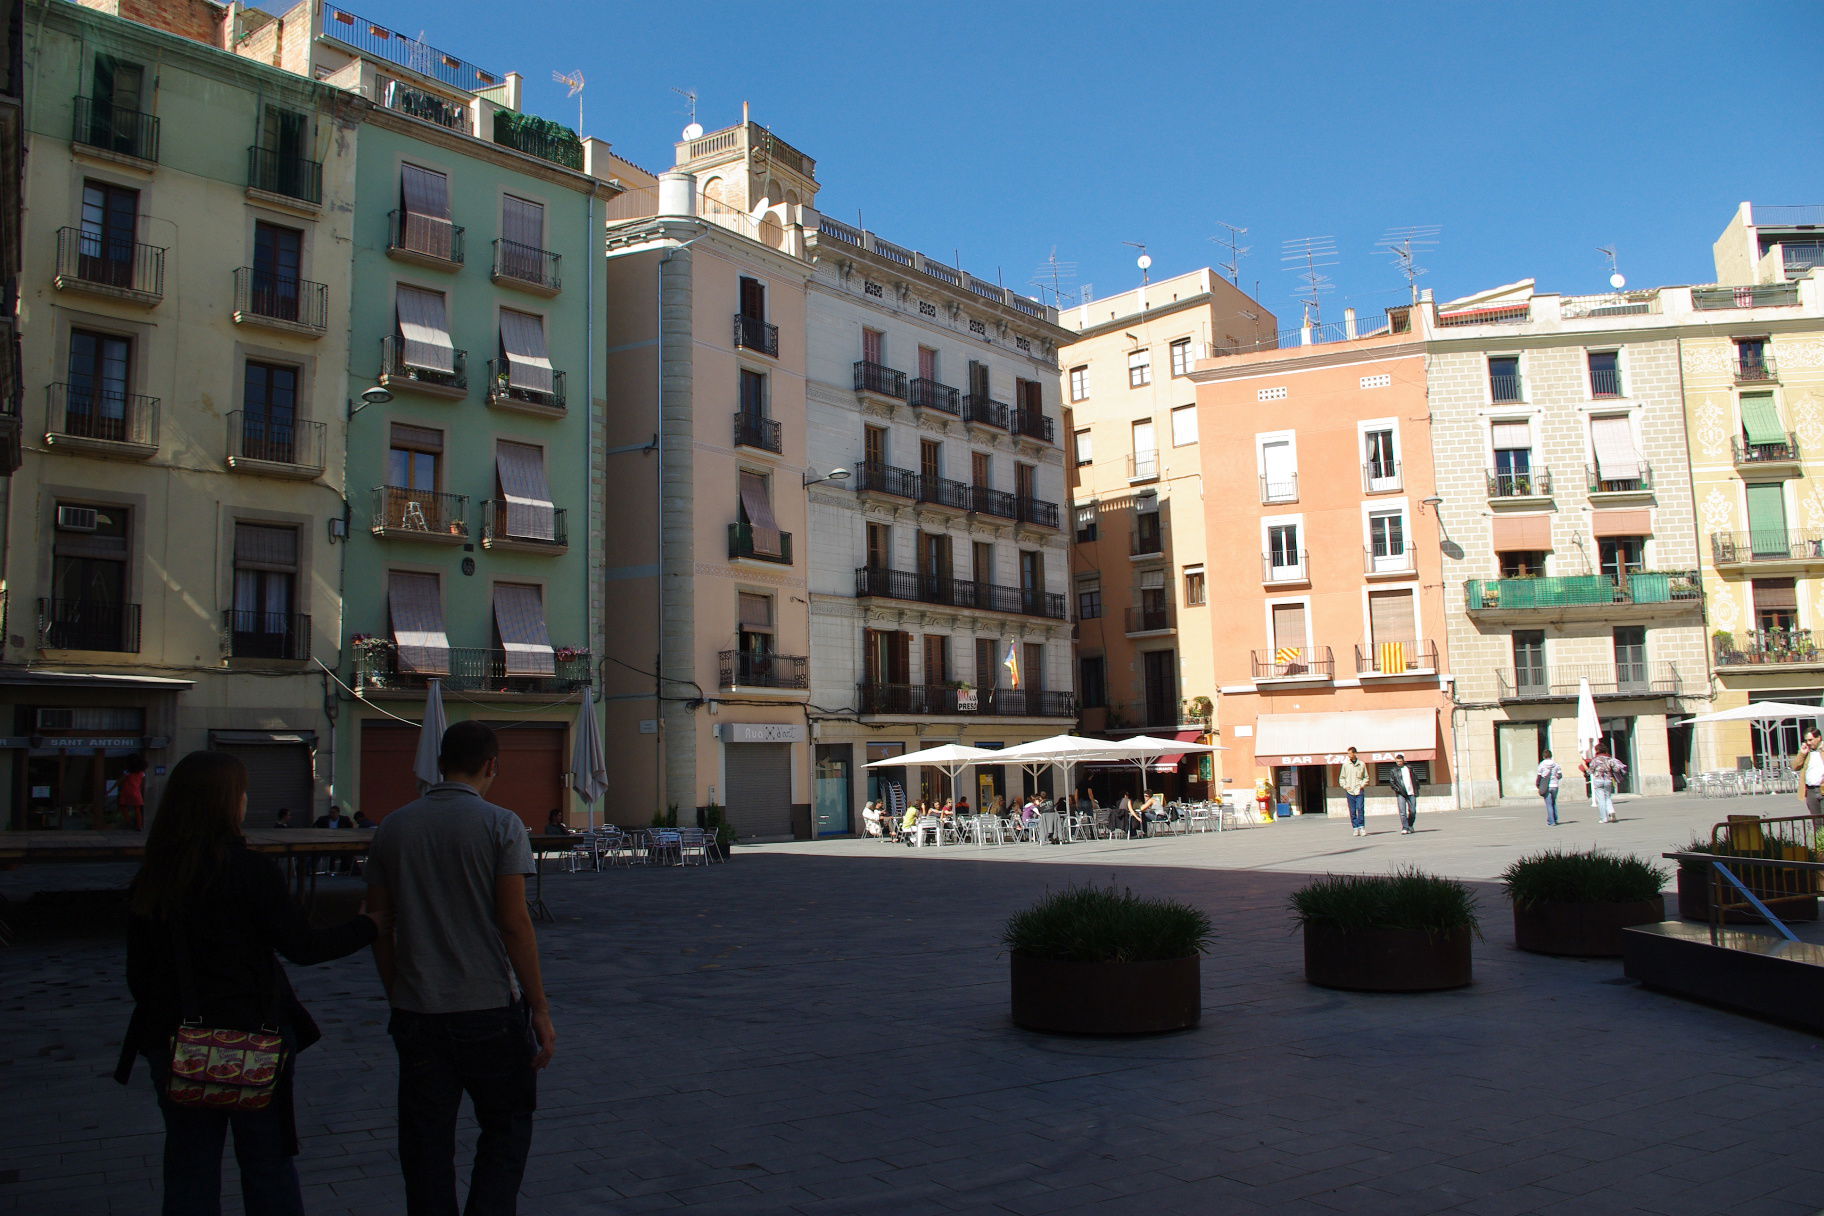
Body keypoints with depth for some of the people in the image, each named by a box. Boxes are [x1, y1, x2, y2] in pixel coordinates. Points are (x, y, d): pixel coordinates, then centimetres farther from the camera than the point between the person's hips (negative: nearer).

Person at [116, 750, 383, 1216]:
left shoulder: (150, 880, -1)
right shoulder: (250, 870, -16)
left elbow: (138, 973, 5)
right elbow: (304, 946, -12)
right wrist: (371, 924, 2)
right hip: (251, 1038, -4)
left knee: (189, 1170, 16)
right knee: (268, 1165, 11)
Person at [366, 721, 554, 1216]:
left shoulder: (393, 827, 4)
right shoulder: (500, 825, -9)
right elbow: (514, 922, -13)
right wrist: (539, 1008, -6)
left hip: (416, 1010, 4)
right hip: (490, 1008, -3)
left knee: (425, 1141, 13)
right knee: (506, 1129, 13)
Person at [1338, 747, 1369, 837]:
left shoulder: (1361, 764, 7)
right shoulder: (1345, 764, 7)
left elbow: (1366, 777, 15)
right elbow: (1341, 778, 12)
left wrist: (1363, 784, -1)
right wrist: (1344, 786, -3)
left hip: (1359, 791, -1)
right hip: (1349, 791, 1)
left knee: (1360, 809, -10)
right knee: (1352, 811, 2)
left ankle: (1361, 827, -3)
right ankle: (1355, 828, 7)